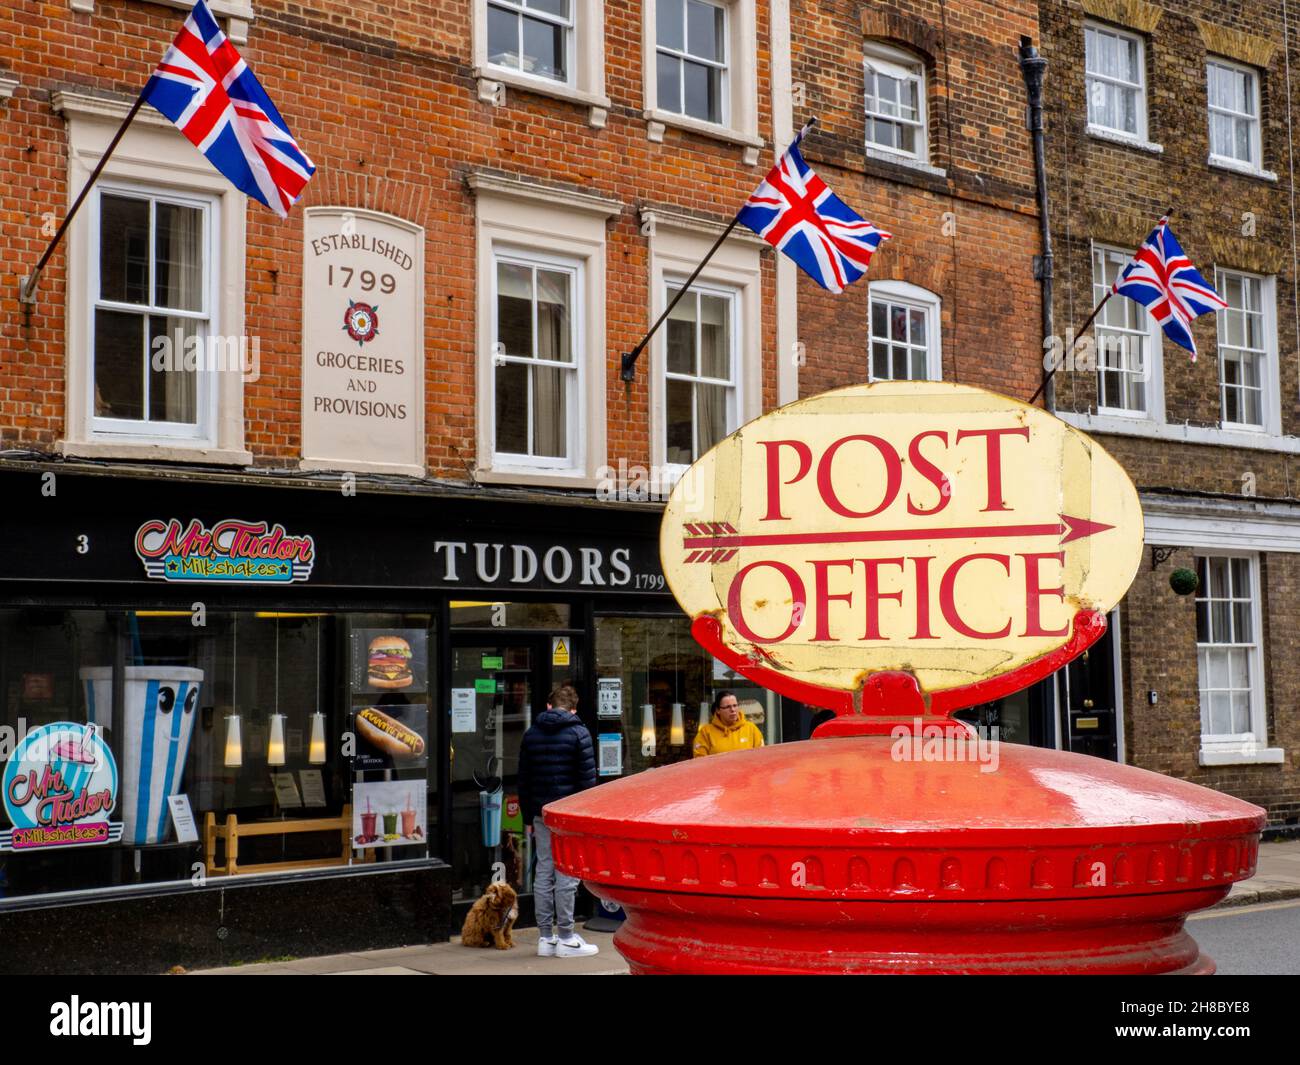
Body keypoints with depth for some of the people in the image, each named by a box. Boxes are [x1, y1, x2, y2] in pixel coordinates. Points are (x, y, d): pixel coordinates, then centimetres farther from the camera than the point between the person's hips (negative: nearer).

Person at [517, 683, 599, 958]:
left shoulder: (531, 734, 11)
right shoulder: (578, 733, -5)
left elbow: (523, 781, 14)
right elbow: (588, 779, -8)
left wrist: (528, 818, 18)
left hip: (541, 814, 5)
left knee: (543, 874, 8)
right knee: (566, 876, -2)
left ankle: (545, 937, 10)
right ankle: (565, 939, 0)